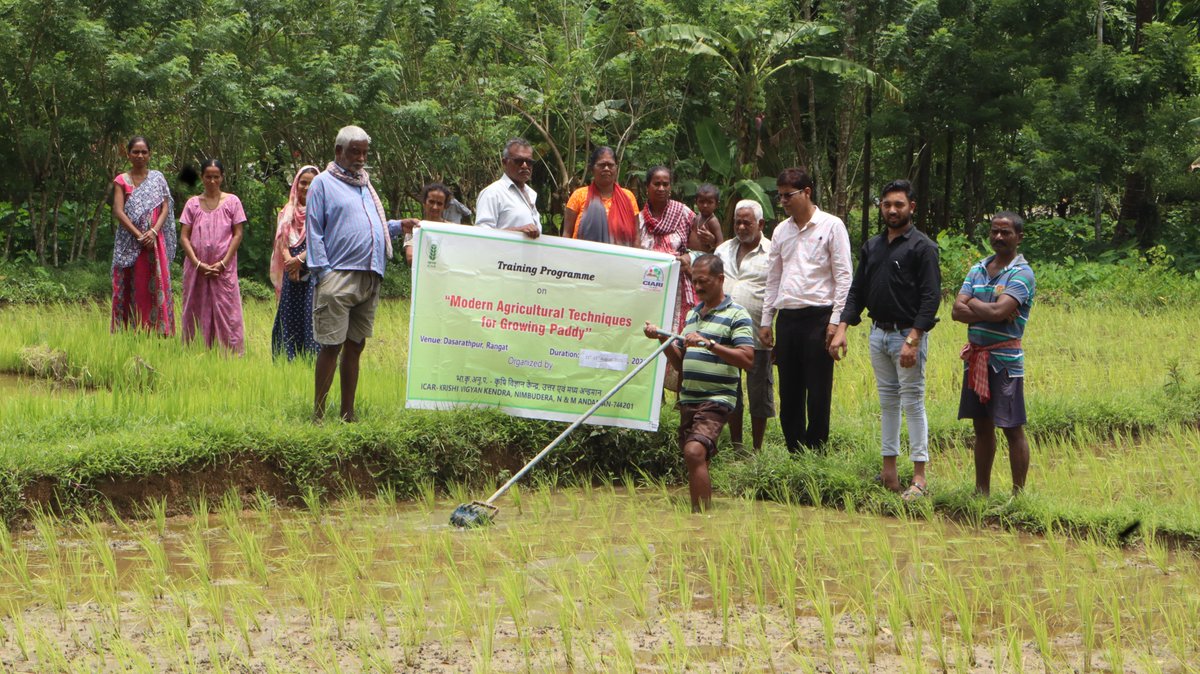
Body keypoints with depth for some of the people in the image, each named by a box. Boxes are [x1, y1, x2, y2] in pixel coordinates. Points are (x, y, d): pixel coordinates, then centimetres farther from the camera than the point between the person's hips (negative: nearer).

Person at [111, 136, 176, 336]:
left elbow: (166, 208, 3)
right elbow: (118, 211, -5)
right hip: (130, 242, -1)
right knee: (131, 286, -2)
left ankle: (158, 330, -1)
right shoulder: (121, 181, 5)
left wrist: (154, 231, -13)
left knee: (156, 285, -2)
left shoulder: (158, 178, 10)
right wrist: (138, 235, -15)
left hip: (154, 242, 1)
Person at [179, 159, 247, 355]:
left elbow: (238, 235, 1)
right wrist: (198, 264, -9)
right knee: (196, 311, 3)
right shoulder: (193, 203, 8)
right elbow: (184, 236, 4)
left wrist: (223, 263, -9)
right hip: (197, 268, 2)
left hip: (224, 268, -2)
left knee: (225, 310, -4)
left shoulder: (232, 201, 4)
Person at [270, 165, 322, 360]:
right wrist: (289, 260, -12)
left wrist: (300, 259, -14)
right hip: (291, 273, 4)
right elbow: (282, 241, 6)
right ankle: (288, 359, 5)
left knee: (312, 315, -9)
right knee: (290, 317, 2)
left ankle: (314, 358, -9)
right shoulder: (287, 212, 16)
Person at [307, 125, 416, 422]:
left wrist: (398, 226, 8)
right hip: (338, 276, -7)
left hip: (369, 278, 7)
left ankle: (348, 413, 15)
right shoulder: (323, 183, 0)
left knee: (355, 346, 10)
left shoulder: (365, 184, 21)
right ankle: (318, 414, -2)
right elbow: (314, 231, -5)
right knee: (331, 346, -7)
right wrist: (323, 272, -12)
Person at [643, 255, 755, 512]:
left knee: (695, 452, -23)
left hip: (716, 399, -8)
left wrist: (710, 343, -24)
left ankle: (701, 513, -21)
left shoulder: (736, 315, -4)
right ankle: (699, 513, 22)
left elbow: (747, 359, -16)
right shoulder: (692, 314, 19)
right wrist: (663, 339, 5)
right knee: (693, 457, 11)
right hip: (688, 400, 8)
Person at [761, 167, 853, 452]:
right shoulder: (781, 230, 14)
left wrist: (836, 320, -12)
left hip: (818, 316, -6)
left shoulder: (831, 226, -2)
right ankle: (794, 453, 16)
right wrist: (766, 320, 14)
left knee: (818, 393, -3)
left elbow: (843, 276, -5)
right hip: (787, 317, 6)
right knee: (789, 391, 8)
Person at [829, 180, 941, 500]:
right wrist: (841, 328, 2)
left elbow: (931, 298, -14)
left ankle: (919, 477, -4)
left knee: (913, 402, -6)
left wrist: (913, 340, -22)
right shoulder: (872, 247, 13)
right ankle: (889, 471, 16)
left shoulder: (922, 247, -8)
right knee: (887, 402, 11)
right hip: (878, 333, 7)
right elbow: (857, 291, 15)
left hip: (908, 335, -7)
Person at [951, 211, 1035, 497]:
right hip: (975, 357, 7)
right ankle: (982, 491, 20)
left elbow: (999, 311, -21)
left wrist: (973, 304, -4)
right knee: (982, 426, 13)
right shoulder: (978, 269, 12)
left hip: (1005, 359, -7)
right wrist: (990, 312, -12)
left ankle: (1018, 494, 3)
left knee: (1012, 429, -2)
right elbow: (957, 311, 1)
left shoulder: (1022, 273, -7)